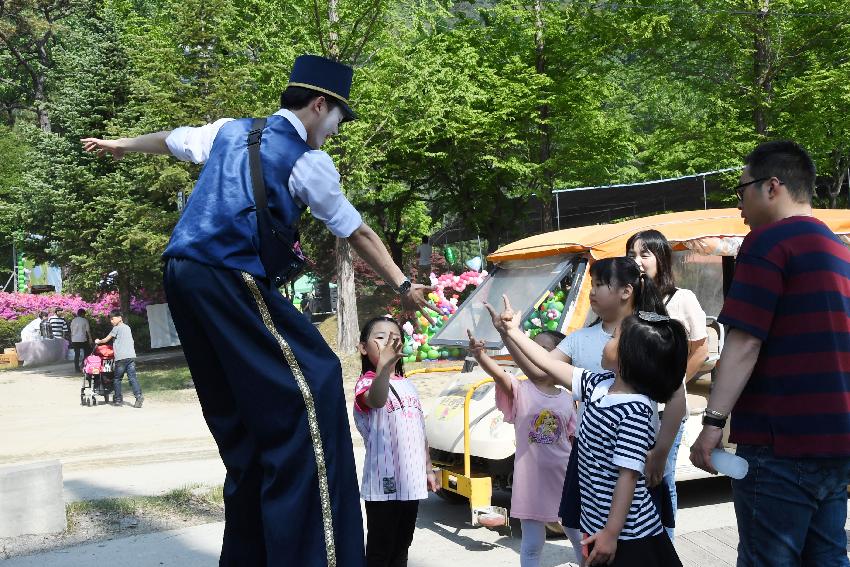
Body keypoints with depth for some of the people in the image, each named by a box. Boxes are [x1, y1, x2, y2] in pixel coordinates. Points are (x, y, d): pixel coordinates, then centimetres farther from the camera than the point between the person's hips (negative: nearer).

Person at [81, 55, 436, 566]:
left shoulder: (230, 131, 18)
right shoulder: (309, 161, -1)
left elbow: (170, 139, 36)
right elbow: (359, 234, 6)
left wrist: (119, 145, 55)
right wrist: (403, 286, 17)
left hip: (183, 272, 9)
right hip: (231, 280, -8)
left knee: (240, 413, 14)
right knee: (308, 385, -9)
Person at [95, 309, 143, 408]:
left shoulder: (116, 328, -2)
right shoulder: (128, 327, 19)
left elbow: (106, 340, 5)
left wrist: (98, 341, 24)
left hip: (121, 357, -6)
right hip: (131, 355, 6)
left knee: (117, 379, 7)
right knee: (132, 377, -1)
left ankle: (118, 399, 10)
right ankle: (138, 395, -18)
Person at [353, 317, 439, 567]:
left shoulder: (408, 385, 12)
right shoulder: (367, 383, -14)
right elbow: (376, 399, -40)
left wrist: (428, 468, 20)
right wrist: (384, 364, -57)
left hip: (411, 481, 7)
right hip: (384, 483, -7)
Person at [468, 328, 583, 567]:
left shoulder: (567, 399, 2)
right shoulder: (520, 391, -7)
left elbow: (575, 441, 9)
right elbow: (499, 374, -28)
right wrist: (480, 354, -47)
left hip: (564, 479, 2)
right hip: (531, 481, -2)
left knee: (581, 540, 16)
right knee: (532, 544, 7)